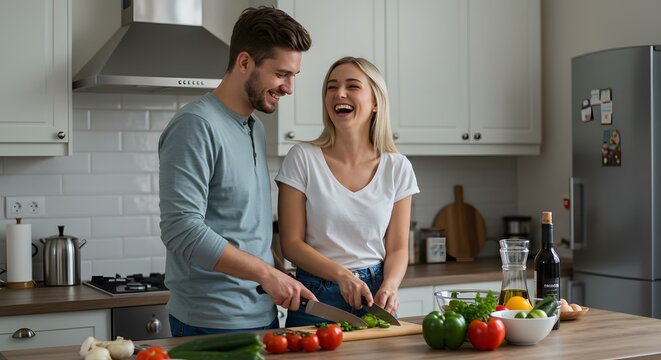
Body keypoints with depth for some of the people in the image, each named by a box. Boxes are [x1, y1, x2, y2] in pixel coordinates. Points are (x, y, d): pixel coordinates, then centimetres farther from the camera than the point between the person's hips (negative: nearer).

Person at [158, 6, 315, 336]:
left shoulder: (256, 127, 12)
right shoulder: (196, 125, -15)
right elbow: (181, 230, -23)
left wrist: (276, 282, 6)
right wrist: (266, 273, -22)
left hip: (263, 317, 8)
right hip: (212, 323, -8)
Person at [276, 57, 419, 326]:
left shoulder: (397, 168, 2)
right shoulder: (303, 158, -5)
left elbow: (398, 248, 4)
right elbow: (291, 243, -6)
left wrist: (389, 286, -15)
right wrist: (342, 275, -19)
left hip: (375, 297, 2)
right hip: (315, 298, -2)